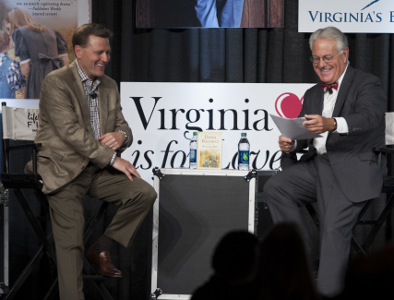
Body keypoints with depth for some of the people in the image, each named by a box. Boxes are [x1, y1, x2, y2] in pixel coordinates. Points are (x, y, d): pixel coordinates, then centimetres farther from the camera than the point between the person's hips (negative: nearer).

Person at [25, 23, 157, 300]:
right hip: (63, 170, -6)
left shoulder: (110, 86, 15)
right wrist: (112, 159, -17)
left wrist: (121, 136, -10)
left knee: (145, 193, -14)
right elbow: (71, 131, -17)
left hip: (99, 170, 6)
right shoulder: (56, 82, -8)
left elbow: (123, 127, 18)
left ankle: (102, 249, 2)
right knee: (71, 241, -14)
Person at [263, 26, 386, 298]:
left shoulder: (367, 84, 0)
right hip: (317, 164, 7)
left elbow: (370, 117, -21)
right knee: (275, 188, -17)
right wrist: (290, 145, -6)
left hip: (352, 167, -7)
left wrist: (331, 123, -40)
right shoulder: (313, 94, 24)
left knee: (334, 227, -23)